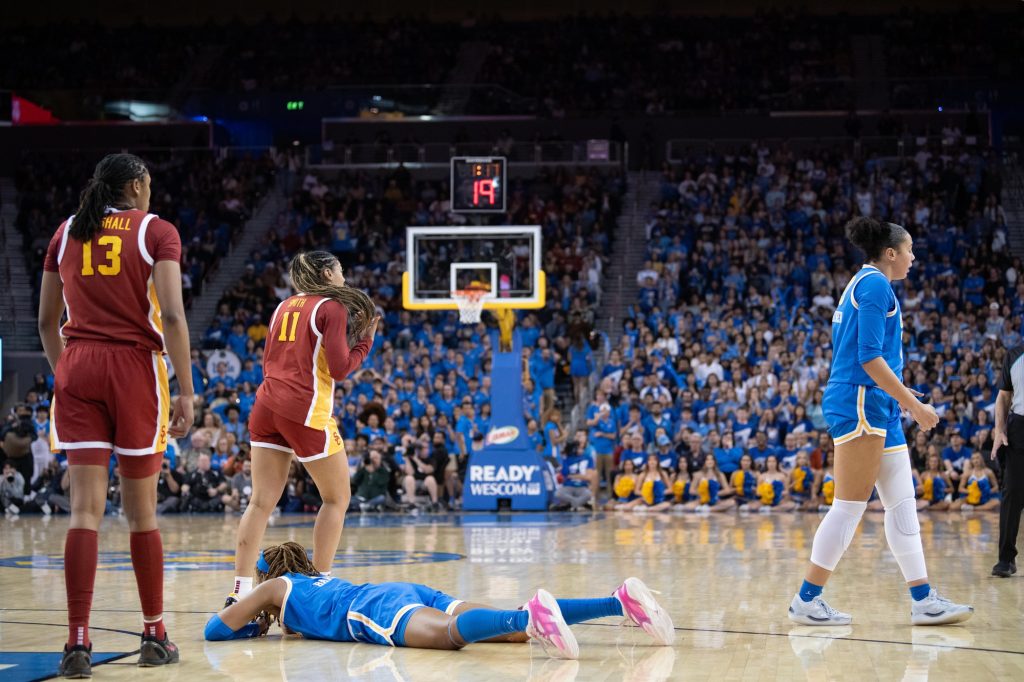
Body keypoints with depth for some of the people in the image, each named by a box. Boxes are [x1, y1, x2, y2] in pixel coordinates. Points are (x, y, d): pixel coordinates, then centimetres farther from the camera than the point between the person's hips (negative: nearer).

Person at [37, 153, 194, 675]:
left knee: (85, 509, -2)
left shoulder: (66, 233, 12)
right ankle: (154, 635, 15)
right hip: (135, 365, -3)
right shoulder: (156, 231, 1)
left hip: (77, 366, 3)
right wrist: (186, 391, -8)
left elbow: (47, 322, 14)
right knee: (141, 511, 7)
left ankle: (78, 644, -8)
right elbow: (172, 315, -10)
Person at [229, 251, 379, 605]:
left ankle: (239, 591, -4)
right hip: (306, 411, -7)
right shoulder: (332, 307, -4)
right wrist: (366, 339, 4)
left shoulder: (285, 306, 17)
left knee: (262, 501, 3)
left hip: (267, 405, 7)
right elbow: (340, 368, -10)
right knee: (337, 497, 8)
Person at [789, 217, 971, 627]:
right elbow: (869, 356, -18)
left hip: (879, 409, 11)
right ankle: (806, 601, -5)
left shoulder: (865, 284, 21)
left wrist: (902, 401, 23)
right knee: (850, 506, -9)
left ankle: (923, 600, 9)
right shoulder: (875, 283, -9)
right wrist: (913, 403, -16)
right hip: (861, 404, -11)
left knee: (902, 505, 8)